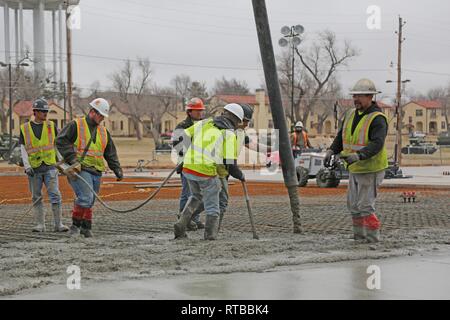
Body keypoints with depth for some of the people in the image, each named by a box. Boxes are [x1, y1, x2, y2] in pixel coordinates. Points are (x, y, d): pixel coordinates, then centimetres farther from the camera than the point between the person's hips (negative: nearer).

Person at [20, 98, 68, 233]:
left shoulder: (51, 126, 5)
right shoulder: (25, 128, 2)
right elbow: (23, 150, 0)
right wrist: (27, 166, -11)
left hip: (50, 167, 0)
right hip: (34, 169, 0)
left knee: (55, 195, -8)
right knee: (36, 197, 5)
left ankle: (58, 224, -6)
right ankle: (40, 224, 13)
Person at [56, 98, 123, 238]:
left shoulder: (103, 131, 20)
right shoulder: (76, 125, 0)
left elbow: (111, 153, 22)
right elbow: (61, 141, -8)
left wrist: (117, 169, 10)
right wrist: (72, 158, -17)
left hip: (96, 172, 6)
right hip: (80, 169, -6)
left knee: (89, 202, 8)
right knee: (86, 198, -18)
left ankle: (86, 227, 17)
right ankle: (75, 225, -6)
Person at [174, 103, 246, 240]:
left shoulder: (204, 123, 11)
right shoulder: (230, 136, -2)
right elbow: (231, 166, -7)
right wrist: (241, 176, 12)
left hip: (189, 168, 5)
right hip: (207, 173, -5)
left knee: (196, 196, 29)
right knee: (212, 207, 16)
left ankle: (181, 224, 16)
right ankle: (210, 235, 17)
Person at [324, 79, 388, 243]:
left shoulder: (377, 119, -20)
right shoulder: (351, 114, 4)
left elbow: (377, 144, -32)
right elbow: (341, 137, 10)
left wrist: (359, 155, -46)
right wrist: (331, 151, -8)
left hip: (371, 169, -8)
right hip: (355, 169, 8)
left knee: (365, 206, -8)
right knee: (353, 204, 15)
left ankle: (373, 239, 3)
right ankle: (359, 236, 28)